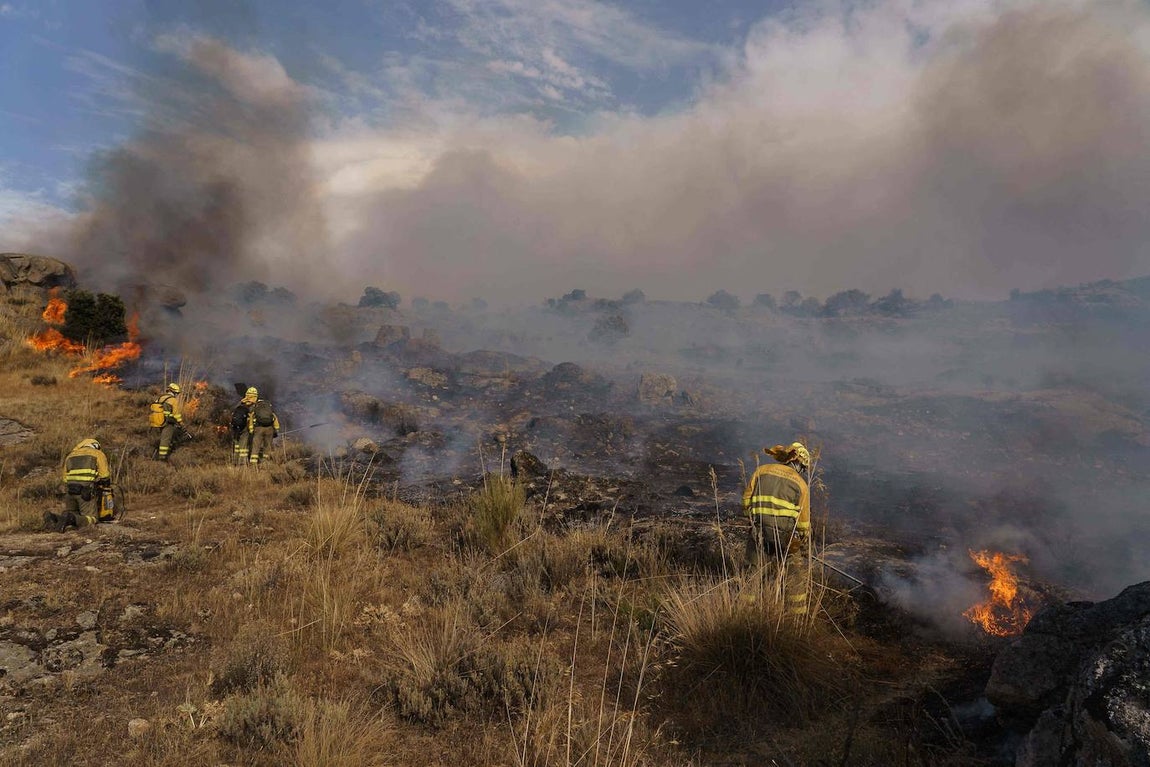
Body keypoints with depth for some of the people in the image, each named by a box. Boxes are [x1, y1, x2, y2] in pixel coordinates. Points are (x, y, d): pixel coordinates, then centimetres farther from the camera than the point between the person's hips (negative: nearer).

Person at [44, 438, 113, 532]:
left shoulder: (70, 456, 28)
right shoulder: (98, 454, 14)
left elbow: (65, 479, 22)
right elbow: (105, 477, 6)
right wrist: (107, 495, 15)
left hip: (70, 490, 5)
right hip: (86, 492, -5)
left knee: (71, 513, 16)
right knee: (91, 518, -2)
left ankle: (53, 518, -14)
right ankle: (71, 518, -31)